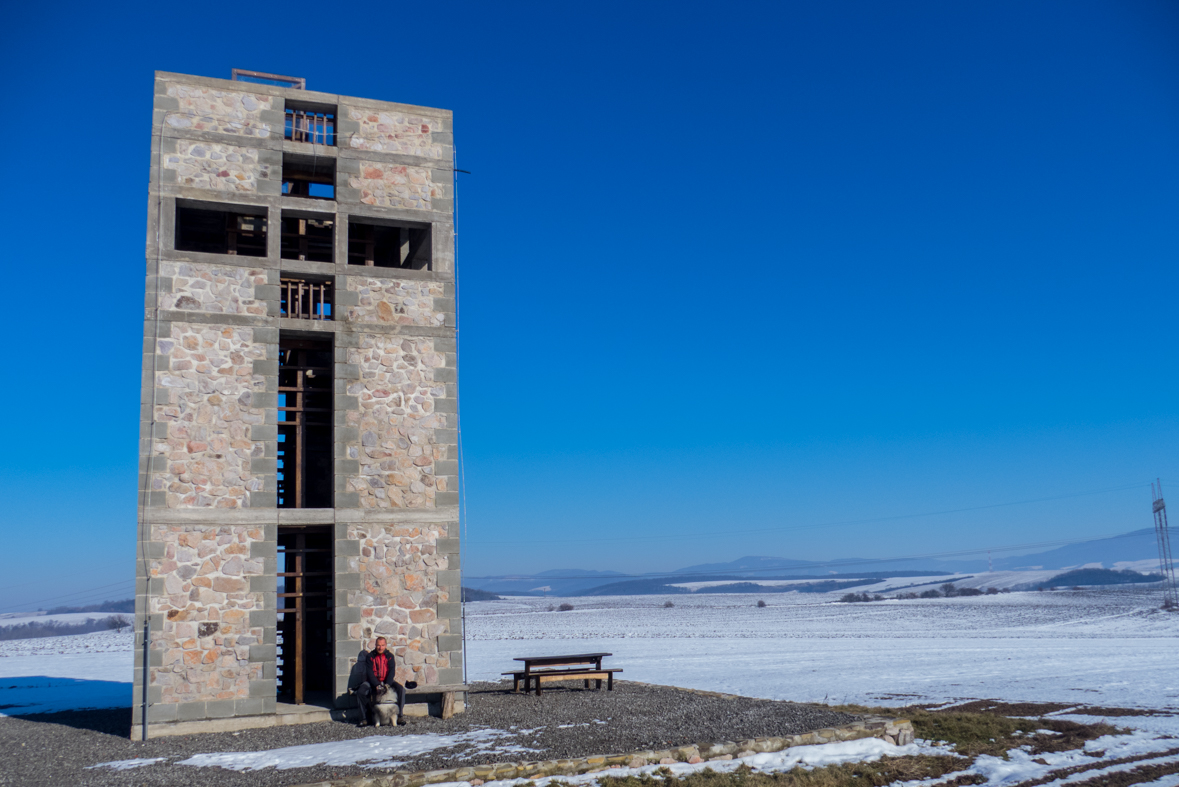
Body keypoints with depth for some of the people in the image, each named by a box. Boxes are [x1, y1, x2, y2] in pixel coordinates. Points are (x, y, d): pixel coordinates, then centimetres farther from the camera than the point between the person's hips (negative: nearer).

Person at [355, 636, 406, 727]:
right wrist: (377, 685, -24)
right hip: (373, 681, -1)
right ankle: (364, 718, -19)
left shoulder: (389, 656, 3)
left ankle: (400, 716, -16)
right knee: (360, 692, -28)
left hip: (386, 681, 1)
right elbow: (369, 672, -10)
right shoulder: (370, 656, -1)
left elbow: (392, 671, -6)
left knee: (401, 689, -24)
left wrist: (388, 684, -24)